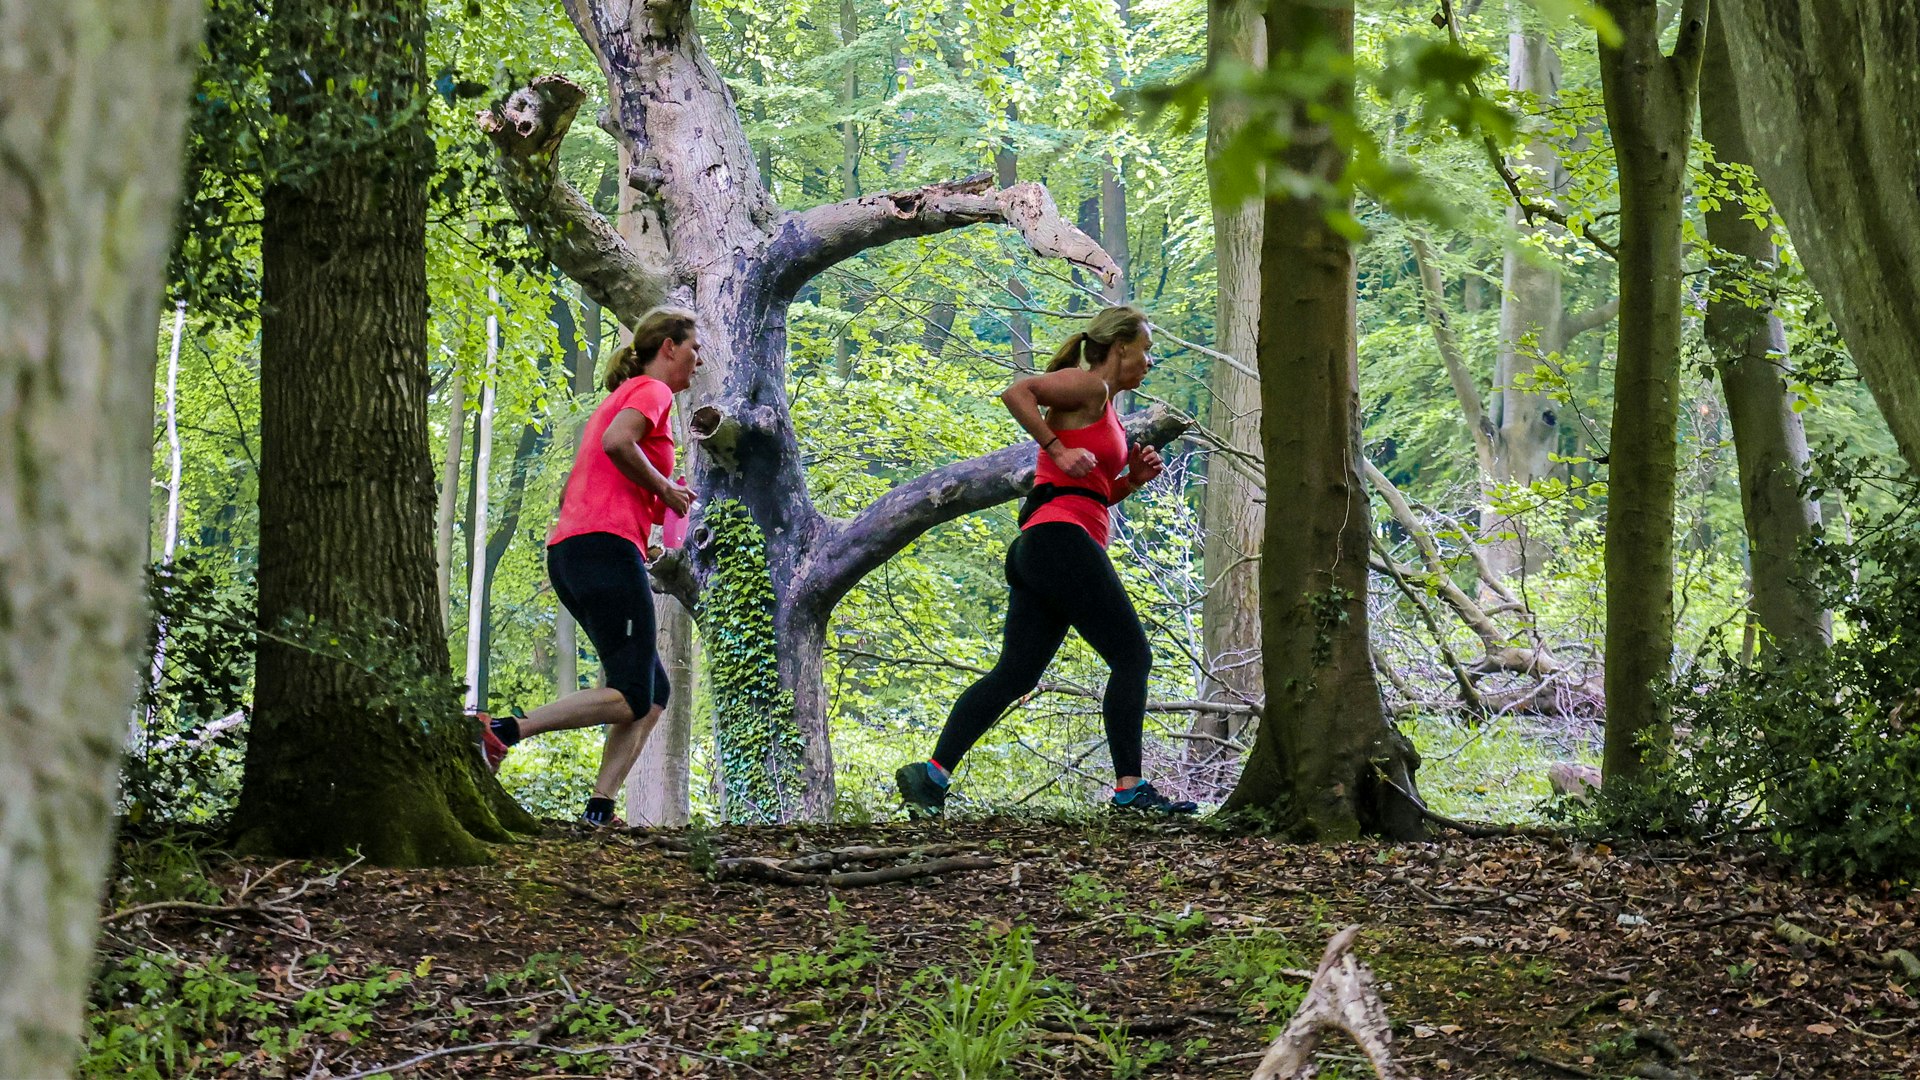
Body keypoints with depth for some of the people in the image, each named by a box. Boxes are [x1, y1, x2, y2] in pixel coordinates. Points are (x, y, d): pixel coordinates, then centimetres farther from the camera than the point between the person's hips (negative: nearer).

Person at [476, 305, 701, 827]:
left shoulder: (620, 397, 29)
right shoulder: (652, 391, 1)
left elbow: (569, 494, 28)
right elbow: (616, 443, -21)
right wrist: (665, 490, -7)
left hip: (566, 550, 10)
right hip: (608, 547, -10)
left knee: (654, 691, 8)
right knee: (631, 697, -14)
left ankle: (600, 807, -6)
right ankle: (504, 730, -27)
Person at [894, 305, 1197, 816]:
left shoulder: (1104, 409, 28)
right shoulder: (1088, 384, -1)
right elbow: (1017, 392, -16)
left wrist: (1134, 478, 15)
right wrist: (1058, 450, -17)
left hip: (1036, 547, 10)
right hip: (1062, 538, -10)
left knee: (1015, 673, 3)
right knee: (1131, 656, -8)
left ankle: (932, 773, -5)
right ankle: (1130, 787, -12)